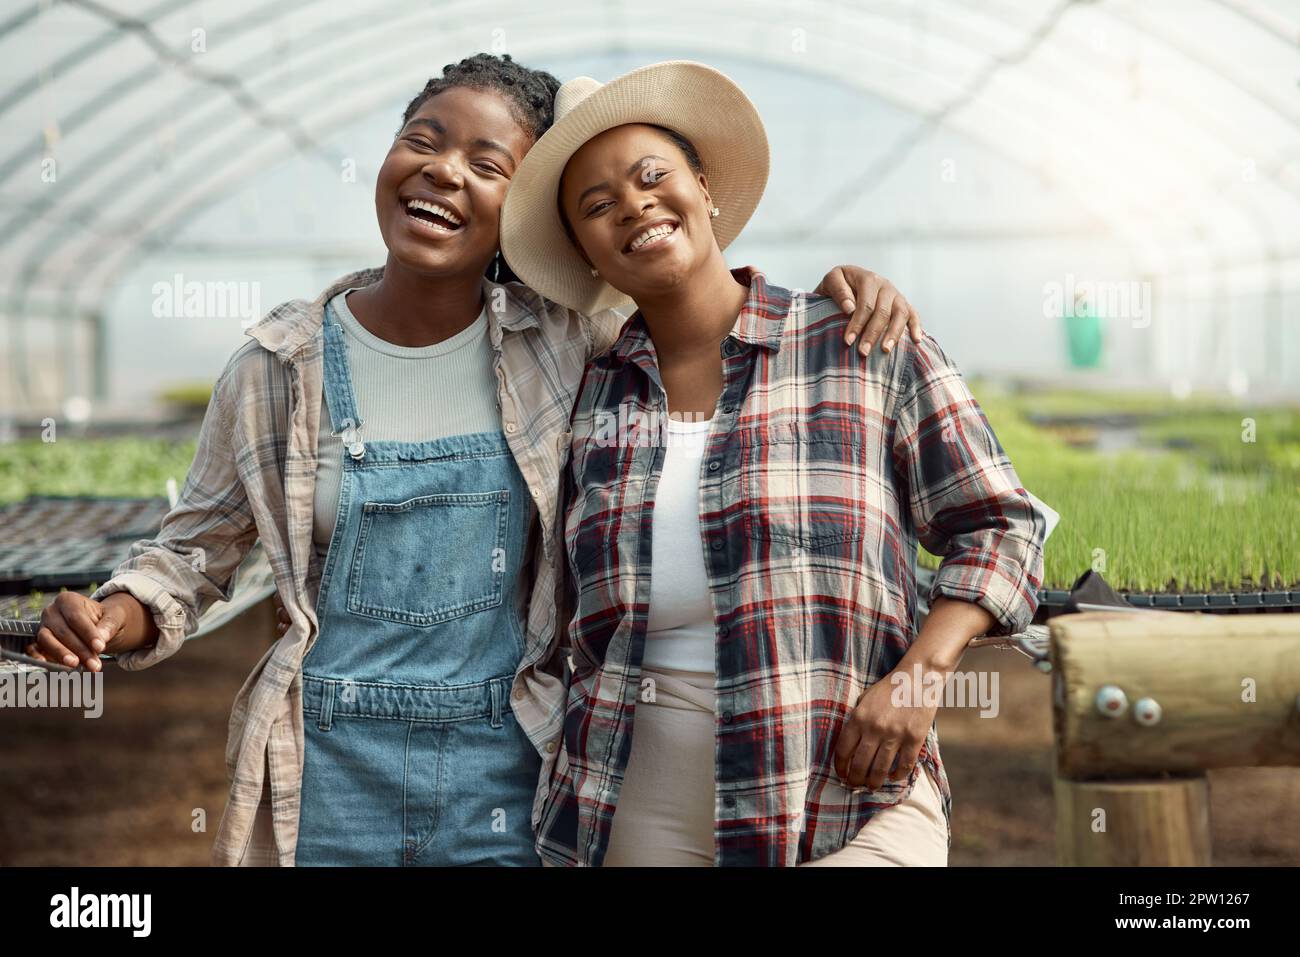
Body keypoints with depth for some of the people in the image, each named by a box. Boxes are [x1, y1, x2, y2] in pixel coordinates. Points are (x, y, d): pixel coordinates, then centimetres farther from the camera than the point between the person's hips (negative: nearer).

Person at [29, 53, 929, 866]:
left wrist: (837, 285, -8)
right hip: (328, 778, 0)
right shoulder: (282, 363, -3)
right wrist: (119, 617, -14)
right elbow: (197, 546, 6)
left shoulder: (561, 340, -4)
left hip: (509, 774, 0)